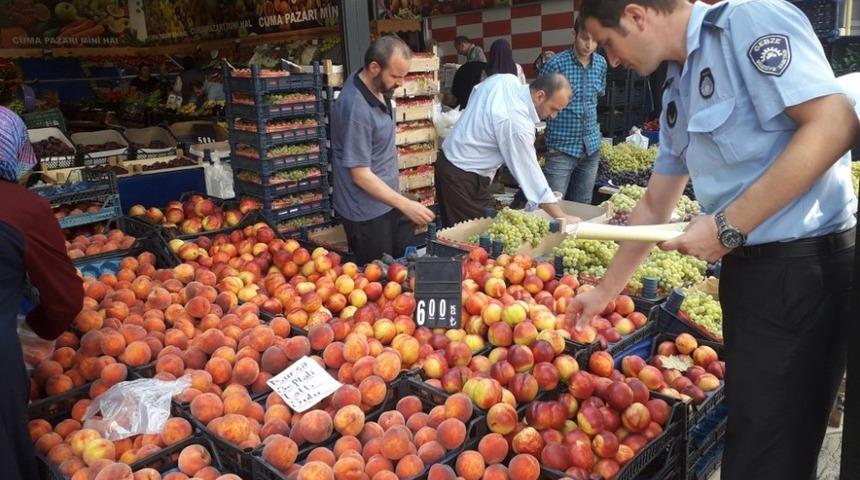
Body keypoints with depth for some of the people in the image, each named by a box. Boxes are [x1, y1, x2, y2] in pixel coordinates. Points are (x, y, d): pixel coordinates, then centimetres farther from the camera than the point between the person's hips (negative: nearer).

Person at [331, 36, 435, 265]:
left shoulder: (377, 87, -1)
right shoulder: (356, 109, -28)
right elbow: (361, 175, -25)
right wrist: (405, 205, -26)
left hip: (388, 199, 9)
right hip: (367, 213, -9)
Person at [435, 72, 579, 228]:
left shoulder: (505, 79, -4)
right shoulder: (518, 124, -27)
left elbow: (475, 92, 15)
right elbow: (530, 173, -23)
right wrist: (563, 218, -18)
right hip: (463, 178, -10)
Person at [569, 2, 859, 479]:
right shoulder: (678, 91, 14)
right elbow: (655, 206, 20)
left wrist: (728, 223, -20)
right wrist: (605, 291, 24)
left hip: (804, 265, -9)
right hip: (748, 266, 9)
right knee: (751, 430, 22)